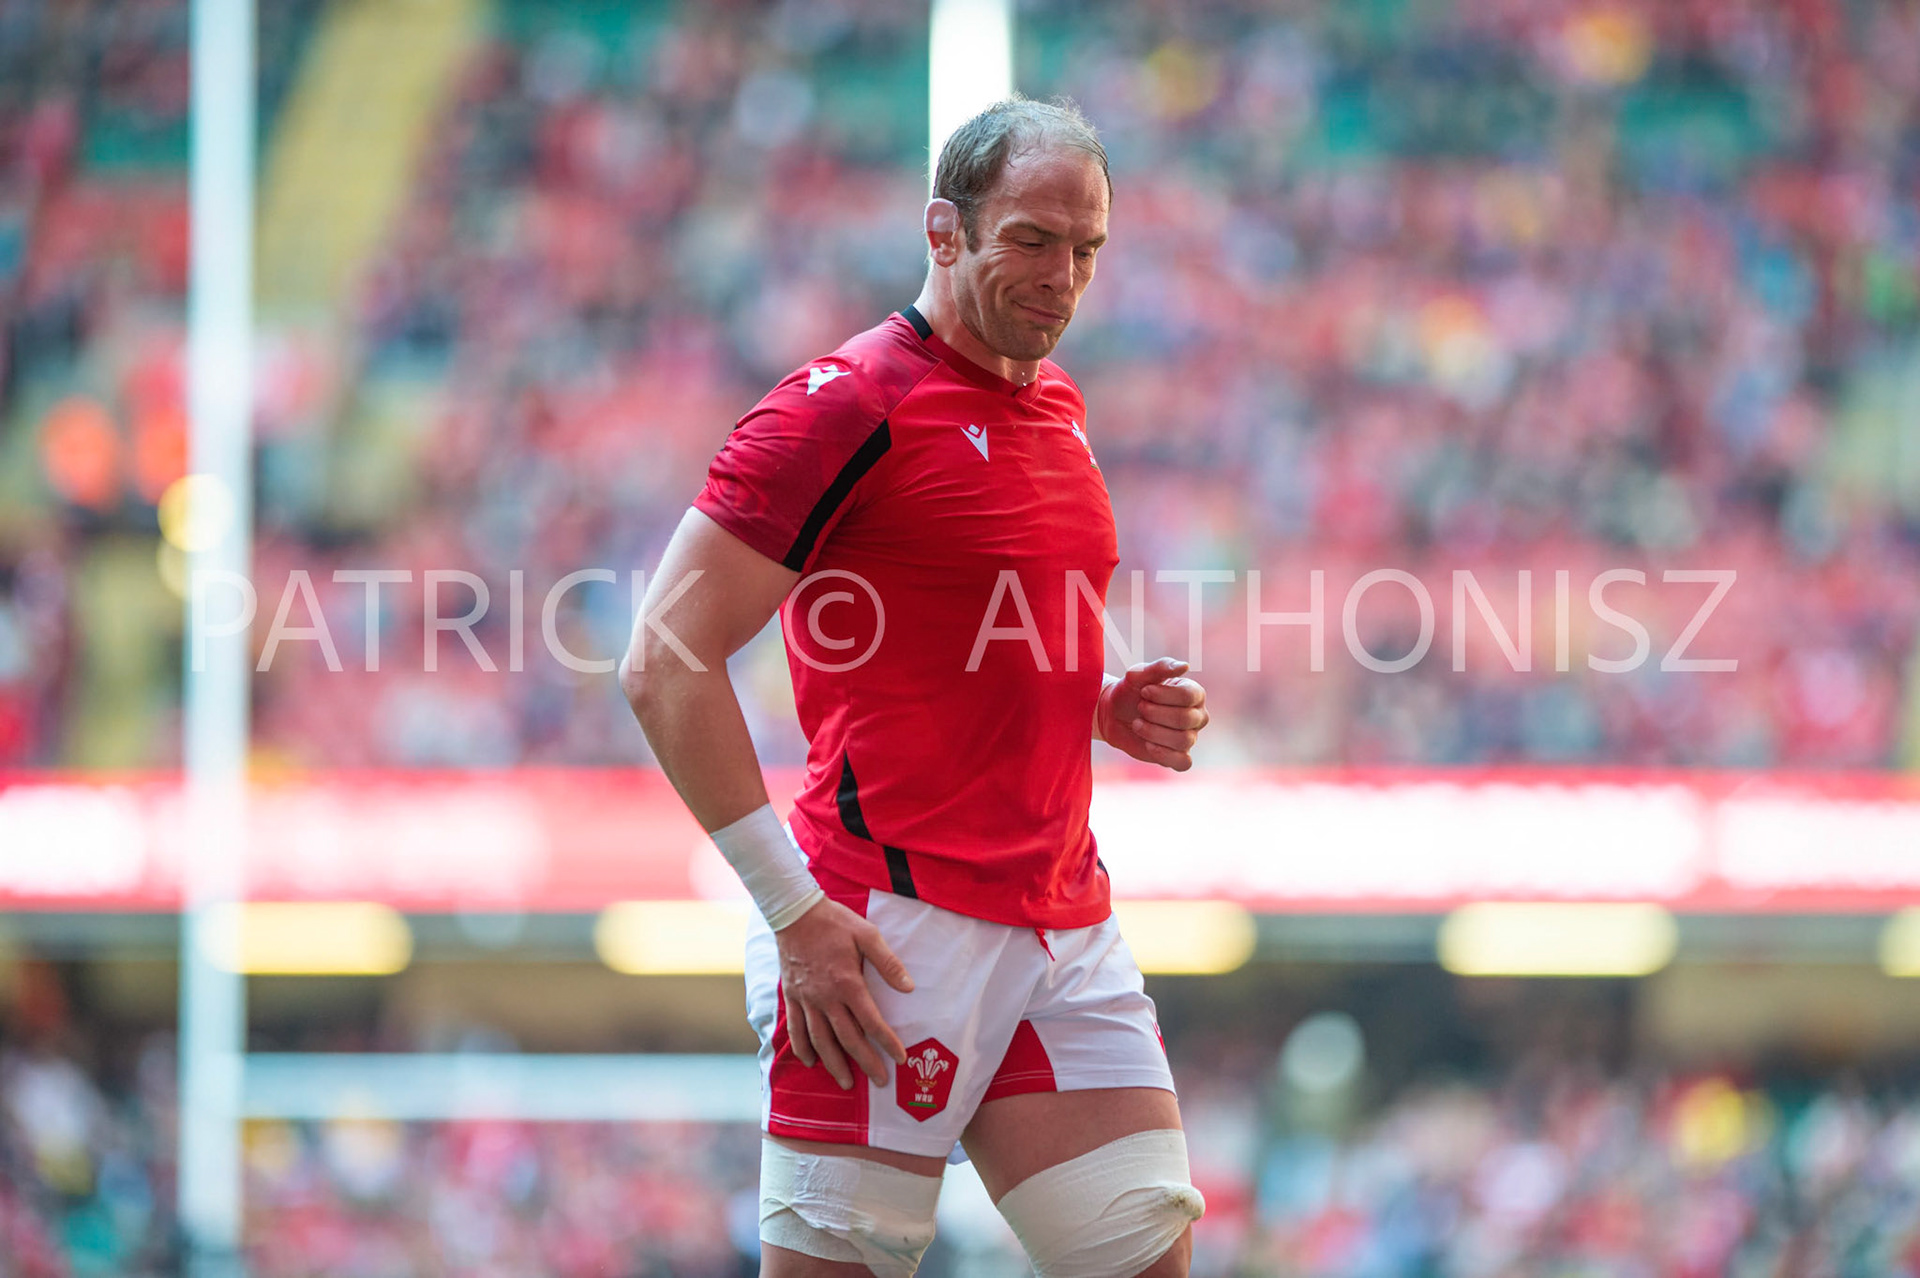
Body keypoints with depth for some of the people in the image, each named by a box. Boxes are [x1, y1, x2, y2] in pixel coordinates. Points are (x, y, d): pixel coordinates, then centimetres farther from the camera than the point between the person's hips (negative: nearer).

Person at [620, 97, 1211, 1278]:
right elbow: (666, 662, -14)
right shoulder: (849, 405, -9)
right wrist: (791, 907, -17)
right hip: (897, 932, -8)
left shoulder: (1056, 405, 16)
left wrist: (1112, 707, 9)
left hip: (1066, 926, 8)